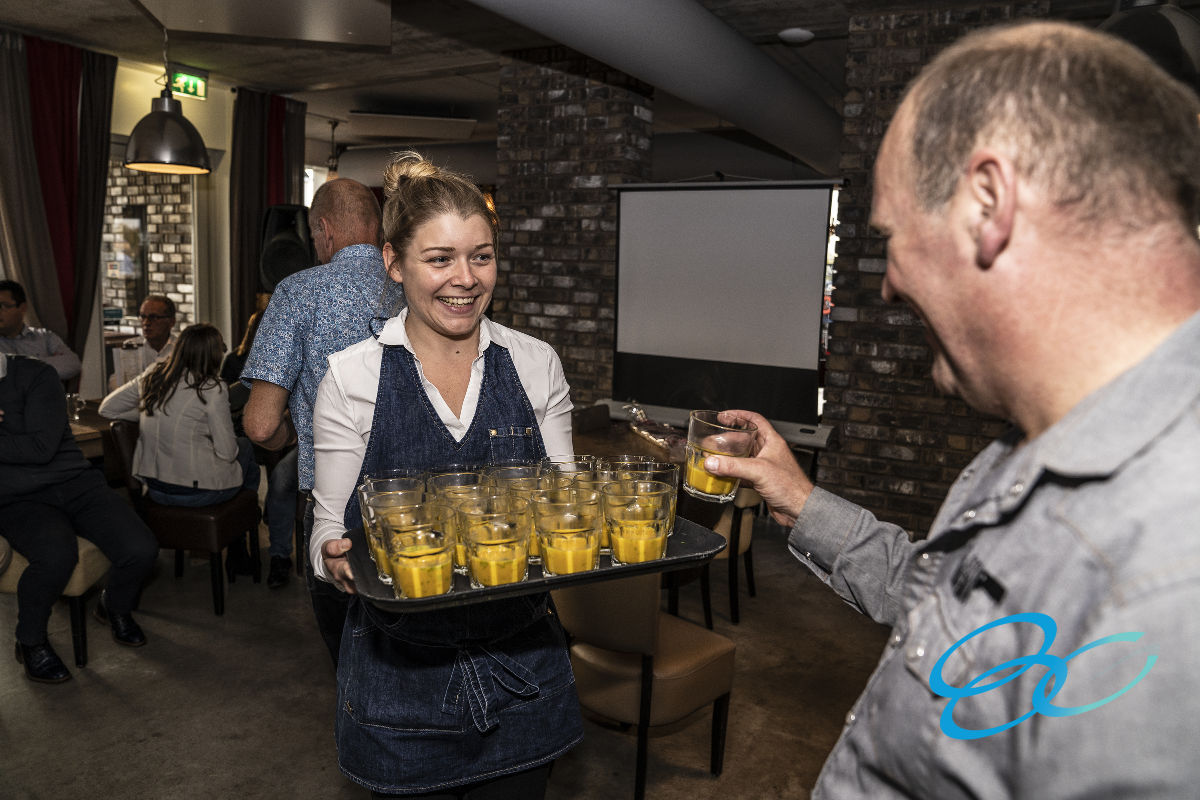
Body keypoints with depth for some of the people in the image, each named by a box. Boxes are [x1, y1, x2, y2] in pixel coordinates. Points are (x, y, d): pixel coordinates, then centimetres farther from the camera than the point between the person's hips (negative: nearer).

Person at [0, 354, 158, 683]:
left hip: (74, 482, 0)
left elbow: (41, 446, -15)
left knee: (141, 549, -20)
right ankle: (30, 642, -5)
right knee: (56, 555, -35)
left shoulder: (34, 374, -4)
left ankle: (115, 606, 16)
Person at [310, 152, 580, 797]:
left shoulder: (535, 364, -2)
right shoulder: (351, 377, -8)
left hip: (521, 668, 2)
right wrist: (337, 561, -25)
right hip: (400, 675, -2)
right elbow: (328, 532, -4)